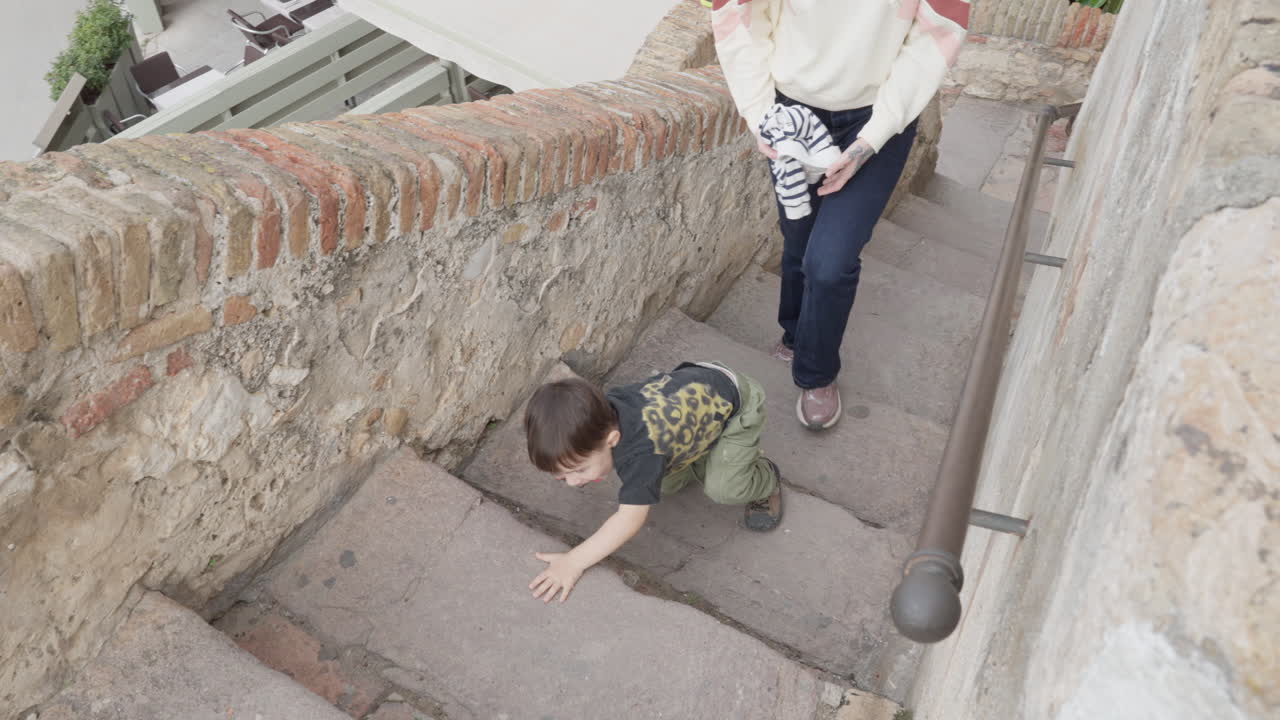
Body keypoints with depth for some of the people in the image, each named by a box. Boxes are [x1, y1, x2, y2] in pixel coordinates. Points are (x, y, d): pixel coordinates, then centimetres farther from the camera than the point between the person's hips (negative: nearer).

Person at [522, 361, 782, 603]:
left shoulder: (640, 450, -44)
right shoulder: (600, 417, -21)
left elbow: (630, 519, -44)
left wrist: (574, 562, -43)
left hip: (735, 398, -6)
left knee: (723, 488, -18)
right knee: (666, 484, 0)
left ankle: (765, 482, 13)